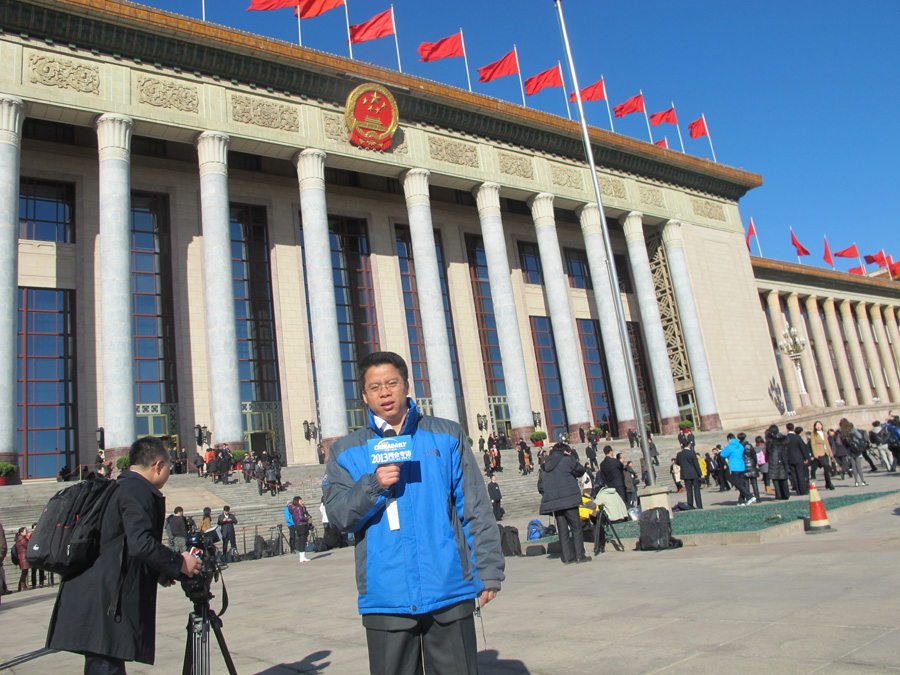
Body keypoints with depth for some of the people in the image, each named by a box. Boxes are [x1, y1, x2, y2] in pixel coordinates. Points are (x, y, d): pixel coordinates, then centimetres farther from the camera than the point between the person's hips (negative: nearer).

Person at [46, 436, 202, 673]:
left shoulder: (119, 488, 18)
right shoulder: (138, 490, -12)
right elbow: (141, 544, -25)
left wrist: (159, 573, 20)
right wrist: (179, 563, -12)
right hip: (105, 607, -10)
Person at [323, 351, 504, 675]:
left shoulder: (447, 435, 6)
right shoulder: (347, 451, 8)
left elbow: (475, 508, 5)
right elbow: (338, 515, 0)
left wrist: (488, 569, 0)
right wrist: (373, 485, -16)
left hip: (450, 591, 0)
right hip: (386, 597, 0)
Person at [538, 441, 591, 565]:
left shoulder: (544, 467, 14)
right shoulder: (567, 460, -3)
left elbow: (540, 486, 12)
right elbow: (581, 471, 9)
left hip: (553, 502, 5)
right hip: (568, 500, -5)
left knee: (562, 530, 9)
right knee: (576, 528, 2)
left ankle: (567, 557, 8)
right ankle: (580, 555, 1)